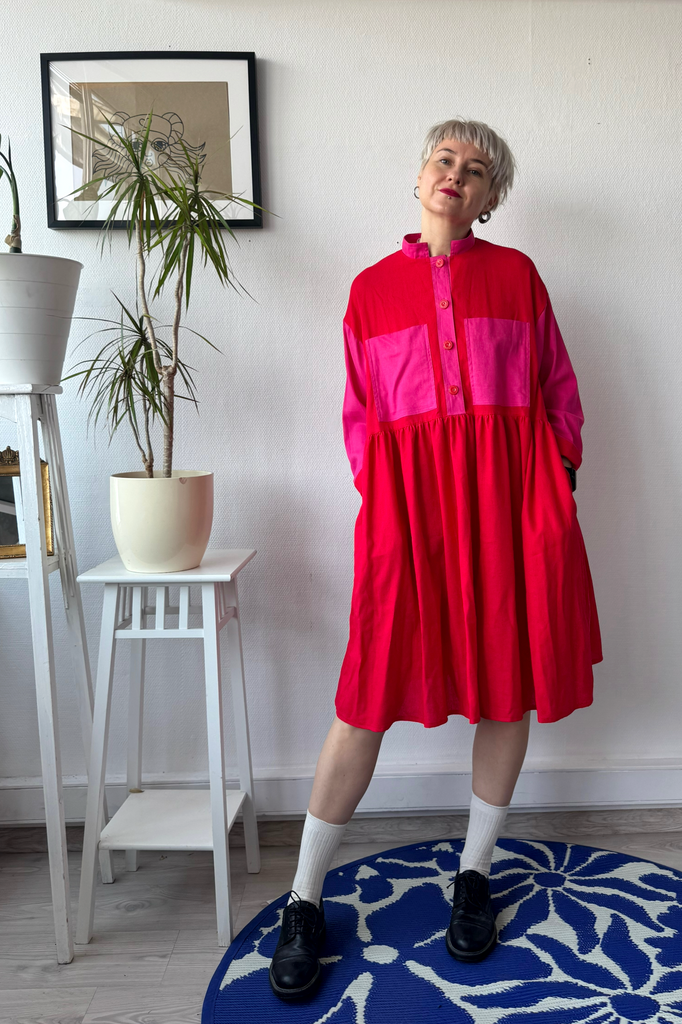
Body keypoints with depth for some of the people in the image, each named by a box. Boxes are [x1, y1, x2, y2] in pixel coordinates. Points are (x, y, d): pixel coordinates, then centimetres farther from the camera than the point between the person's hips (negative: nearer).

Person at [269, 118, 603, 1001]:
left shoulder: (516, 274, 12)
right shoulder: (372, 288, 12)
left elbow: (557, 384, 12)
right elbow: (359, 411, 12)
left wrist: (559, 480, 4)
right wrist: (376, 492, 0)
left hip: (510, 496, 2)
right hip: (408, 503, -1)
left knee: (508, 682, 6)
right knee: (371, 696, -2)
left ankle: (473, 875, 27)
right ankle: (305, 901, 13)